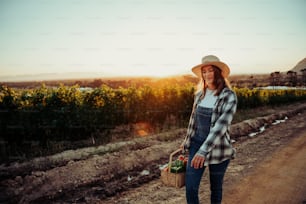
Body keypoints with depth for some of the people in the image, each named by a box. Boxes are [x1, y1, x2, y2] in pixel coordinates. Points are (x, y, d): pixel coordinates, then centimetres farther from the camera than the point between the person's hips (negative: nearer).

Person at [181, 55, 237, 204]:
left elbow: (221, 125, -26)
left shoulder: (229, 96, -15)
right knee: (190, 188, 0)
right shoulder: (199, 94, 2)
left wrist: (204, 150, -33)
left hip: (218, 147, -4)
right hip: (197, 143, 4)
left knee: (216, 187, 15)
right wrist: (187, 140, 22)